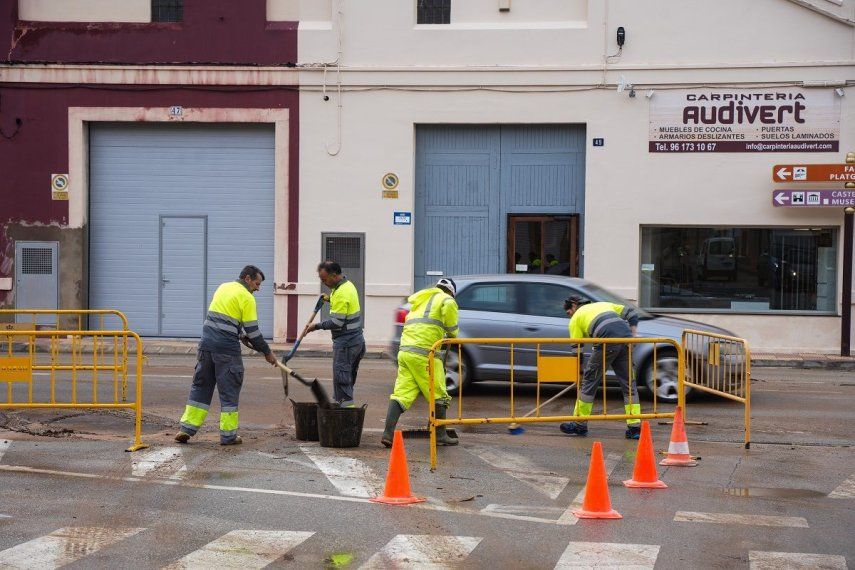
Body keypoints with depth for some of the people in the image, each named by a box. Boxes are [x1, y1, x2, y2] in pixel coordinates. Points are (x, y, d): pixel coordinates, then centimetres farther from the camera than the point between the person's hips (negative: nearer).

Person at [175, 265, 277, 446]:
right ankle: (228, 435, 4)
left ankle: (188, 428, 10)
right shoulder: (246, 297, -5)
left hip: (207, 342, 7)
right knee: (229, 390, 2)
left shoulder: (223, 287, 17)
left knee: (200, 385, 12)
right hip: (227, 348, -6)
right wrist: (267, 353, 4)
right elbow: (252, 331, -6)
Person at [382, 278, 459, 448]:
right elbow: (449, 307, -18)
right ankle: (441, 435, 12)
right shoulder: (445, 299, 6)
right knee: (438, 395, 5)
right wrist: (452, 335, -1)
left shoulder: (419, 300, 31)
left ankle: (388, 433, -6)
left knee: (401, 394, 3)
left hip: (404, 351, 7)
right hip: (423, 354, -7)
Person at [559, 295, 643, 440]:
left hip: (607, 341, -5)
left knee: (590, 379, 10)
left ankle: (580, 425, 17)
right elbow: (632, 314, 25)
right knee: (628, 383, 12)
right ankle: (635, 427, 8)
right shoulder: (604, 305, 36)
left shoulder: (576, 318, 21)